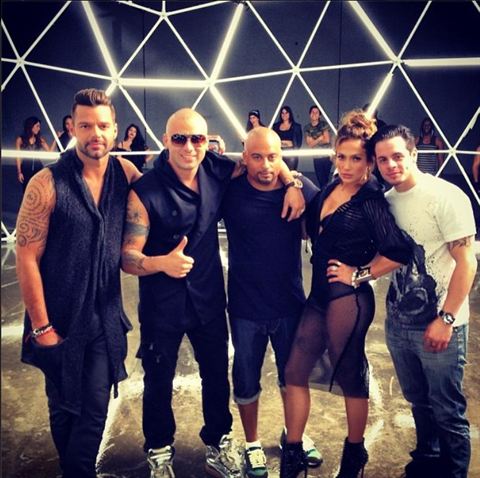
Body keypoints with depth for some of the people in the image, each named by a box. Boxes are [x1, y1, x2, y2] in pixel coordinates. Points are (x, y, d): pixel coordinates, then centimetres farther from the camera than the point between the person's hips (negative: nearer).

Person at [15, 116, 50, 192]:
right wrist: (19, 172, -5)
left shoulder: (40, 139, 7)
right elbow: (18, 157, 1)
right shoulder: (20, 139, 2)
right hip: (26, 169, -1)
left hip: (38, 168, 2)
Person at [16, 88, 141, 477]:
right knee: (64, 408, 17)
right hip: (60, 322, -2)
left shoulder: (125, 172, -4)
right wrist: (41, 326, -11)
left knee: (95, 409, 12)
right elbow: (27, 258, -13)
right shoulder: (47, 184, -15)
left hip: (106, 320, 3)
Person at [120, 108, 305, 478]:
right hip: (162, 305, -3)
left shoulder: (217, 170, -8)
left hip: (209, 297, 4)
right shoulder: (145, 192, -19)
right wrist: (162, 262, -39)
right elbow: (127, 257, -19)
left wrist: (293, 183, -8)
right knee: (159, 382, 13)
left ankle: (218, 444, 42)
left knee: (217, 375, 17)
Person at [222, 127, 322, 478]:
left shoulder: (301, 189, -8)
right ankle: (253, 445, 39)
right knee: (246, 381, 14)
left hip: (290, 303, 2)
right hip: (246, 307, -1)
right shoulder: (230, 189, -12)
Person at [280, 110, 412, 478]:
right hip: (319, 296, 7)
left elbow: (399, 253, -19)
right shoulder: (331, 187, 7)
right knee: (295, 372, 10)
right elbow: (311, 230, 22)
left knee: (350, 378, 11)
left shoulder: (371, 201, -13)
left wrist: (359, 274, -11)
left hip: (348, 300, -7)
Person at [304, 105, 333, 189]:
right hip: (316, 156, 2)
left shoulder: (324, 124, -1)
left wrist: (314, 141, -1)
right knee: (320, 179, 4)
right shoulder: (307, 128, 5)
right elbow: (309, 144, -2)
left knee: (327, 177, -5)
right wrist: (320, 138, -6)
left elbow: (327, 140, -7)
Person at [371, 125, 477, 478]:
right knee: (419, 402, 22)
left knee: (447, 411, 8)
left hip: (439, 325, -5)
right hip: (398, 323, 6)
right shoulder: (385, 200, 3)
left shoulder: (446, 196, -14)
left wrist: (446, 319, -17)